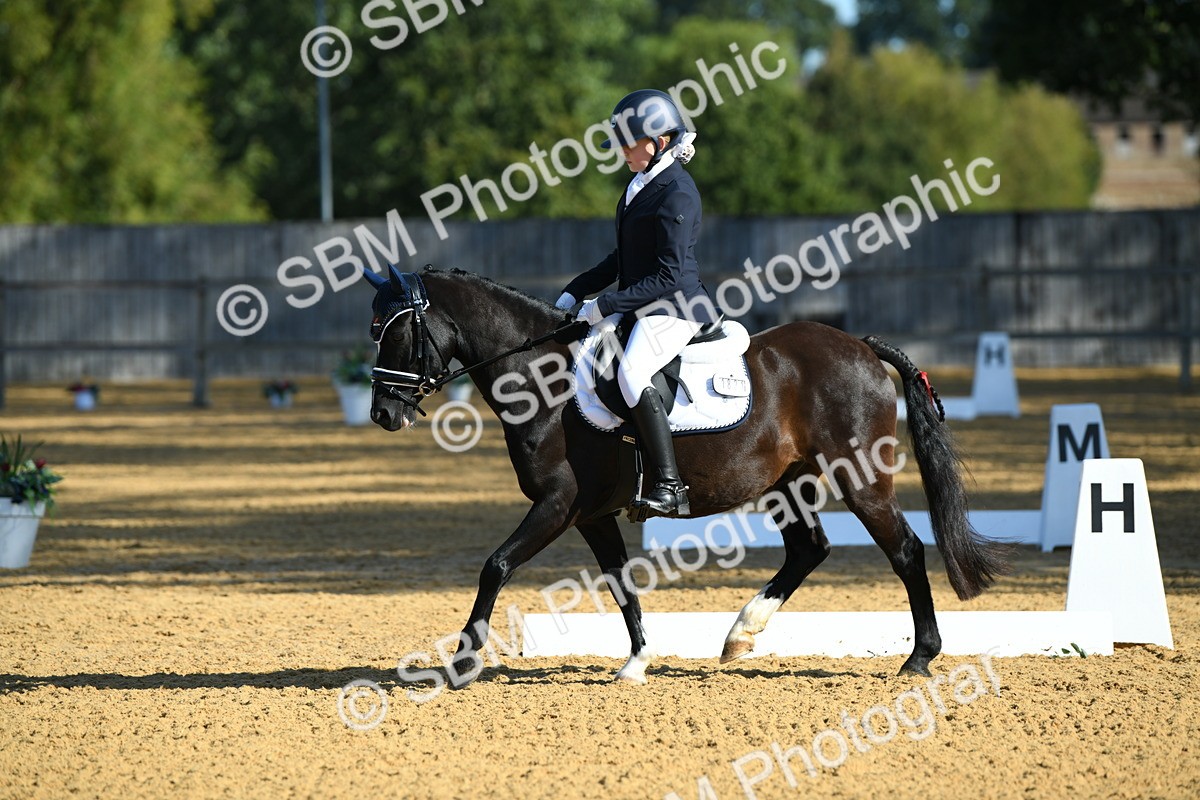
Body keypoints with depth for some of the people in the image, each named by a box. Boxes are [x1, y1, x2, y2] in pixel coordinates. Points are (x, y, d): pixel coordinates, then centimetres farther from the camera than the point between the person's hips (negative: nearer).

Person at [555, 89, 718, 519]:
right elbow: (623, 258, 24)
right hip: (643, 304, 11)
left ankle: (670, 488, -34)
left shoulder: (676, 193, -16)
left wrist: (606, 304, -21)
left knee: (631, 372, -32)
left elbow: (667, 276, -20)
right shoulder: (642, 184, 14)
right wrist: (575, 293, 15)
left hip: (676, 305, -11)